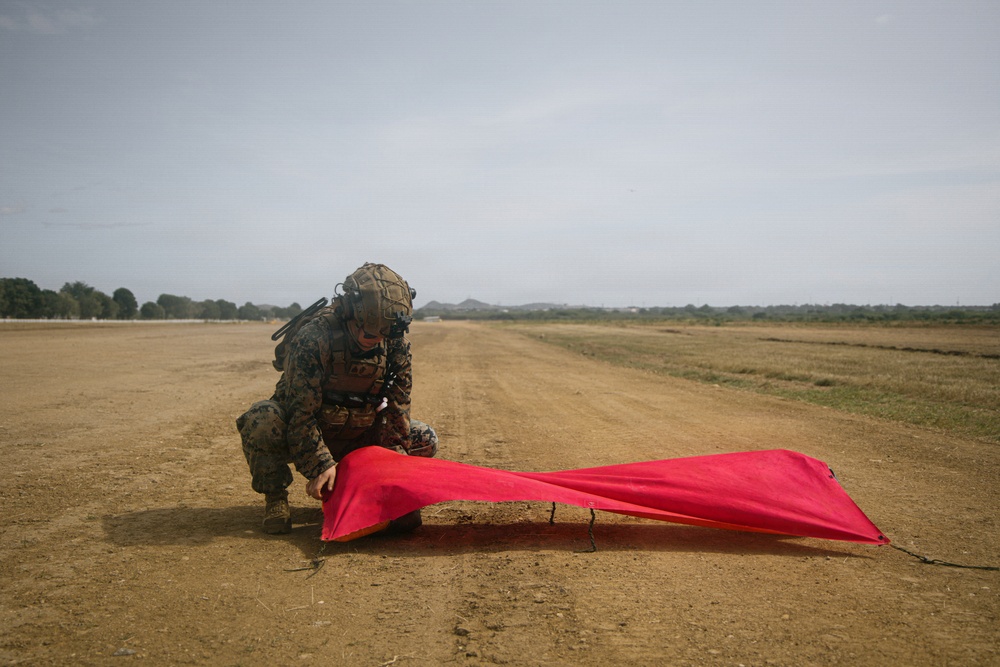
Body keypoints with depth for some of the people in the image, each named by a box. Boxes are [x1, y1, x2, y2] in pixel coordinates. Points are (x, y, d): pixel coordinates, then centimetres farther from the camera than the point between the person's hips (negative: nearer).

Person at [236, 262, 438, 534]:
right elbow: (301, 411, -27)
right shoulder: (313, 338, -29)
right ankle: (275, 497, -9)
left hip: (358, 435, 5)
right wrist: (320, 465, -28)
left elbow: (398, 402, -2)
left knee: (425, 440, -6)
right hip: (299, 433, -4)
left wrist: (393, 454, -8)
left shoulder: (397, 342, -13)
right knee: (262, 420, -35)